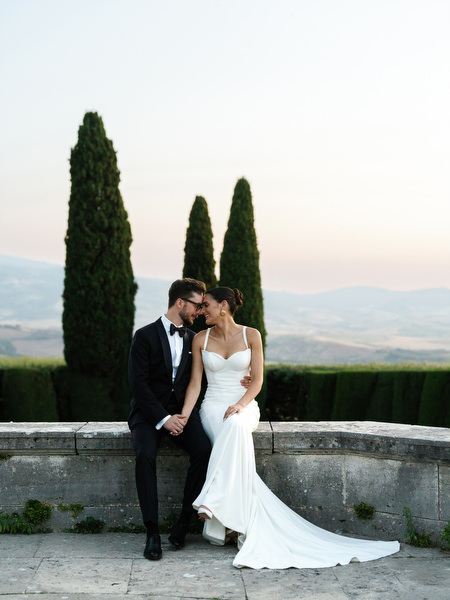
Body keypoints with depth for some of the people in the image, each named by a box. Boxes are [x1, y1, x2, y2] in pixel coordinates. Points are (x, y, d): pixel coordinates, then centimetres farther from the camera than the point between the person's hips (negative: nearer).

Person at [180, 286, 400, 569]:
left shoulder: (251, 335, 4)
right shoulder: (201, 339, 9)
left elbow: (257, 379, -1)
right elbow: (195, 382, 5)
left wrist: (240, 405, -18)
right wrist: (184, 415, -11)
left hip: (244, 406, -1)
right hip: (213, 407, 1)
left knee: (235, 427, -39)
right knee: (235, 437, -33)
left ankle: (213, 503, -42)